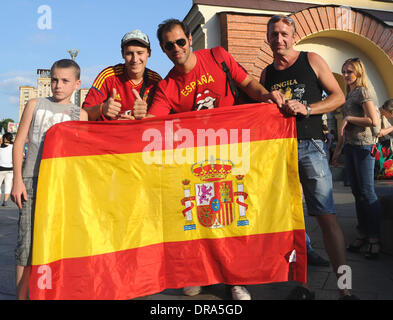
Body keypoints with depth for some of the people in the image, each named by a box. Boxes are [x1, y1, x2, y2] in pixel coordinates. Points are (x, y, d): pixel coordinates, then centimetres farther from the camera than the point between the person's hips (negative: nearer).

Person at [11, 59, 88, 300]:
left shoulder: (80, 114, 11)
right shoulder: (35, 105, 11)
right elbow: (19, 142, 8)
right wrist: (18, 180, 1)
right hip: (33, 181, 0)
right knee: (28, 242, -2)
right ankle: (22, 294, 10)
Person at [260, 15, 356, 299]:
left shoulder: (312, 60, 9)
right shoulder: (266, 74, 17)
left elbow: (339, 96, 4)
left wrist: (307, 109, -11)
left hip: (310, 147, -3)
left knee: (327, 216, -8)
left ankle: (345, 289, 2)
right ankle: (301, 284, 13)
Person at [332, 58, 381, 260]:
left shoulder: (362, 92, -6)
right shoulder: (348, 95, 18)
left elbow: (374, 121, -17)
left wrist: (349, 118, -10)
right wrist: (338, 148, 18)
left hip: (363, 146, -8)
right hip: (350, 146, 8)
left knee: (367, 192, -6)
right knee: (357, 192, 9)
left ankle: (374, 239, 1)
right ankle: (362, 235, 17)